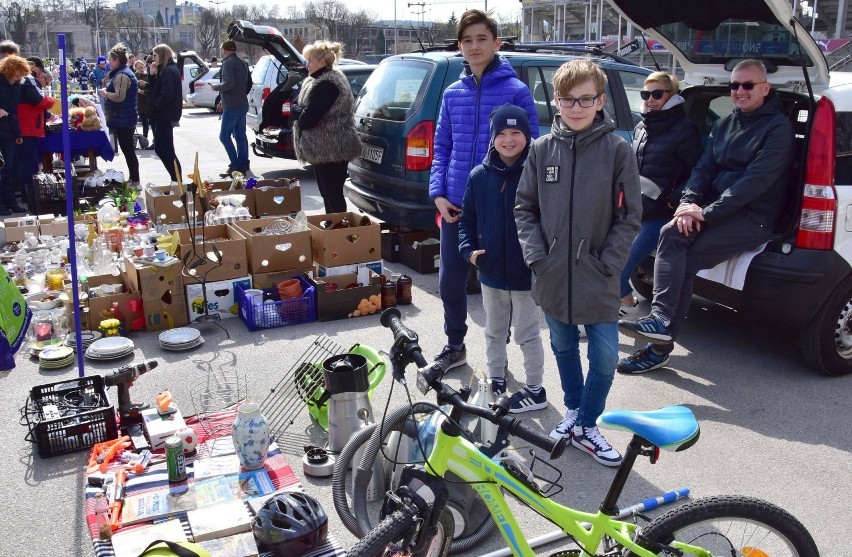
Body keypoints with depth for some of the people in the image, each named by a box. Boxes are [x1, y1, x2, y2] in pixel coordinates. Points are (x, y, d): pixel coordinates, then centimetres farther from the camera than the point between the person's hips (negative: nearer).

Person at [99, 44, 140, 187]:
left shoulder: (121, 75, -17)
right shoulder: (125, 72, 17)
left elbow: (119, 97, -26)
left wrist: (105, 93, -11)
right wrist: (109, 83, 12)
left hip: (123, 119, -11)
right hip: (126, 118, 11)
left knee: (127, 150, -6)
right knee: (129, 149, 15)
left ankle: (135, 181, -3)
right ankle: (133, 179, 22)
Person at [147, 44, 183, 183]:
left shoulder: (169, 71, -14)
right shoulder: (164, 70, 17)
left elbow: (166, 95, -24)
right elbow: (155, 90, 17)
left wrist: (154, 107, -14)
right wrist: (153, 75, 5)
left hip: (165, 116, -10)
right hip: (162, 116, 10)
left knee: (165, 150, -7)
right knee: (161, 149, 12)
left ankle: (177, 180, -2)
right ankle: (176, 178, 15)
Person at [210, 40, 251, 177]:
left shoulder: (228, 63, -11)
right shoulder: (242, 63, 17)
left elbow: (229, 83, -23)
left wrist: (217, 87, -6)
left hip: (232, 106, -9)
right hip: (242, 104, 9)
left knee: (224, 136, -6)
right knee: (240, 136, 11)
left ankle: (235, 165, -10)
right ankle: (243, 165, 12)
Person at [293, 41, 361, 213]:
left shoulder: (326, 84, -19)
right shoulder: (322, 81, 16)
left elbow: (309, 117, -24)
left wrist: (297, 112, -4)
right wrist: (301, 112, -1)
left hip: (330, 150, -11)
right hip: (325, 149, 11)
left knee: (332, 194, -5)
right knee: (328, 193, 17)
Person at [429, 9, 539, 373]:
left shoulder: (516, 92, -4)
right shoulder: (452, 94, 9)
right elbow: (441, 148, 11)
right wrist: (438, 193, -1)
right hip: (455, 206, 4)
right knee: (450, 281, 12)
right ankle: (455, 346, 32)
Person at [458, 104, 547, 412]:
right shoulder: (479, 176, -1)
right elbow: (467, 219, 7)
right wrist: (469, 249, -7)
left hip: (527, 273, -4)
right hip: (491, 272, 5)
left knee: (527, 334, 9)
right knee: (494, 331, 21)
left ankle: (535, 390, 25)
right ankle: (496, 380, 39)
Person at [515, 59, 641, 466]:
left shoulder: (618, 150, -6)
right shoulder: (542, 149, 1)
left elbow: (630, 216, -4)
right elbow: (525, 207, 6)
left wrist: (608, 263, -10)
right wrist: (536, 255, -5)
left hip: (598, 279, -2)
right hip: (552, 276, 3)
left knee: (605, 357, 1)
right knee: (563, 348, 17)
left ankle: (586, 426, 21)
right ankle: (573, 410, 39)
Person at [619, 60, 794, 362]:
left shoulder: (778, 127, -5)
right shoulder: (725, 124, 18)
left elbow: (756, 180, -17)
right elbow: (704, 167, 12)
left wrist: (707, 212, -22)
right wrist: (689, 201, -10)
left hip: (752, 218, -5)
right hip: (716, 211, 5)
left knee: (684, 259, -25)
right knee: (672, 233, -24)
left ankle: (662, 326, -20)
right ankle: (660, 322, -30)